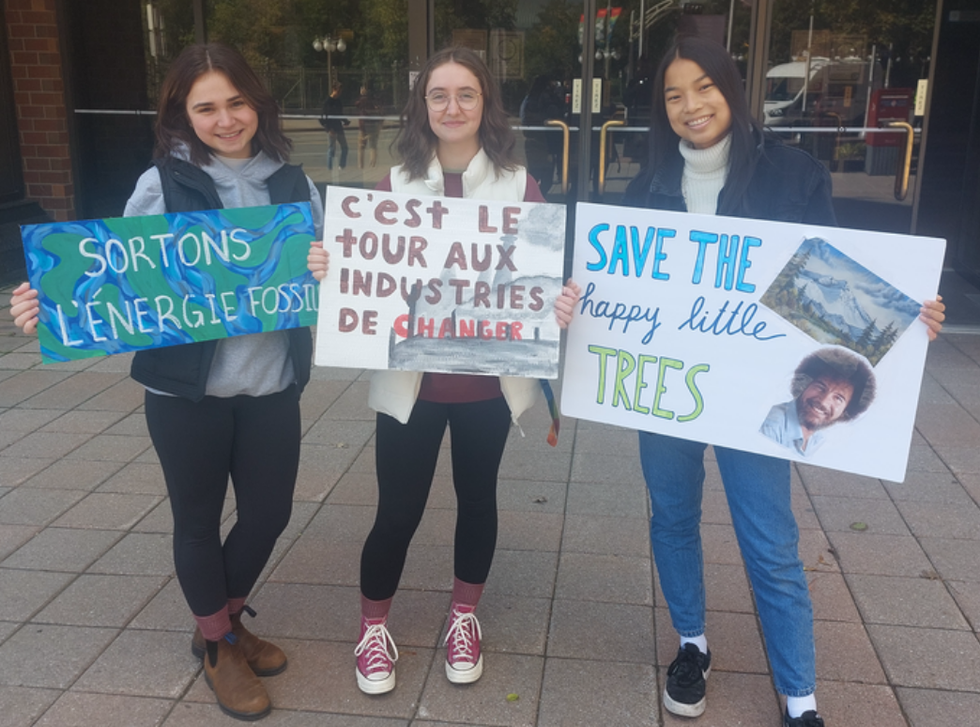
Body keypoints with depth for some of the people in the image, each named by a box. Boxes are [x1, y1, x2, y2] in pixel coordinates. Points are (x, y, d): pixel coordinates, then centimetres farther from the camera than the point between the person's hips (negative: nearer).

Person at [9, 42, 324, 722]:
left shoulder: (293, 183, 2)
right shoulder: (163, 184, -7)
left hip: (273, 385, 3)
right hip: (187, 389, -3)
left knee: (270, 511, 15)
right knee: (199, 518, 13)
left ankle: (228, 618, 44)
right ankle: (217, 645, 38)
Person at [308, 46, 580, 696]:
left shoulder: (519, 184, -2)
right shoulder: (394, 184, 0)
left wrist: (563, 306, -23)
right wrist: (325, 269, -19)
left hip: (489, 378, 1)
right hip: (411, 379, 0)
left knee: (477, 496, 17)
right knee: (398, 510, 6)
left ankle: (465, 617, 40)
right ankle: (374, 628, 31)